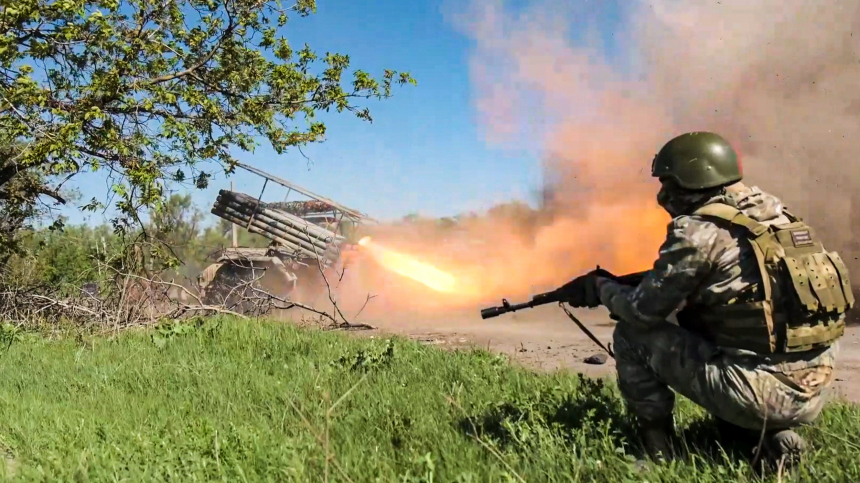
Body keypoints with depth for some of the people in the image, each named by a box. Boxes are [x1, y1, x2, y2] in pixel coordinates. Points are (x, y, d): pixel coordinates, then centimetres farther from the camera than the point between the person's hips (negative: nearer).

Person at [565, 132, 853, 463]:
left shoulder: (698, 231, -13)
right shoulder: (772, 211, 10)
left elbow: (642, 311, -6)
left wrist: (602, 287, 14)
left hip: (760, 392, -8)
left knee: (632, 335, 5)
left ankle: (658, 449, 11)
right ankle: (773, 435, 16)